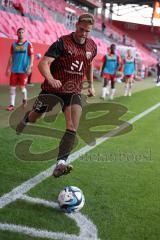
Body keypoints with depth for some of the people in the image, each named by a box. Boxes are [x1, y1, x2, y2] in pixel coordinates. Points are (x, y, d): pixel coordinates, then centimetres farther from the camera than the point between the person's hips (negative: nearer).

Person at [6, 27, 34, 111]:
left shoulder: (28, 44, 0)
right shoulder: (13, 45, 10)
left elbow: (31, 57, -2)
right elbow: (11, 57, 14)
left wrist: (30, 67, -12)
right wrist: (8, 68, 9)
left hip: (23, 70, -3)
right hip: (14, 70, 4)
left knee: (22, 87, -5)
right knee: (12, 87, 1)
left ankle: (25, 99, 25)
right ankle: (12, 105, 8)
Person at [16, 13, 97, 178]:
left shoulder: (92, 46, 3)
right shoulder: (62, 43, -16)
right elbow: (43, 63, -27)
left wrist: (91, 84, 18)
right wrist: (51, 80, -44)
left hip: (73, 91, 3)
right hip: (52, 88, -3)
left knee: (72, 127, -19)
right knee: (34, 117, 17)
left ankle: (61, 163, -22)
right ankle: (25, 119, 55)